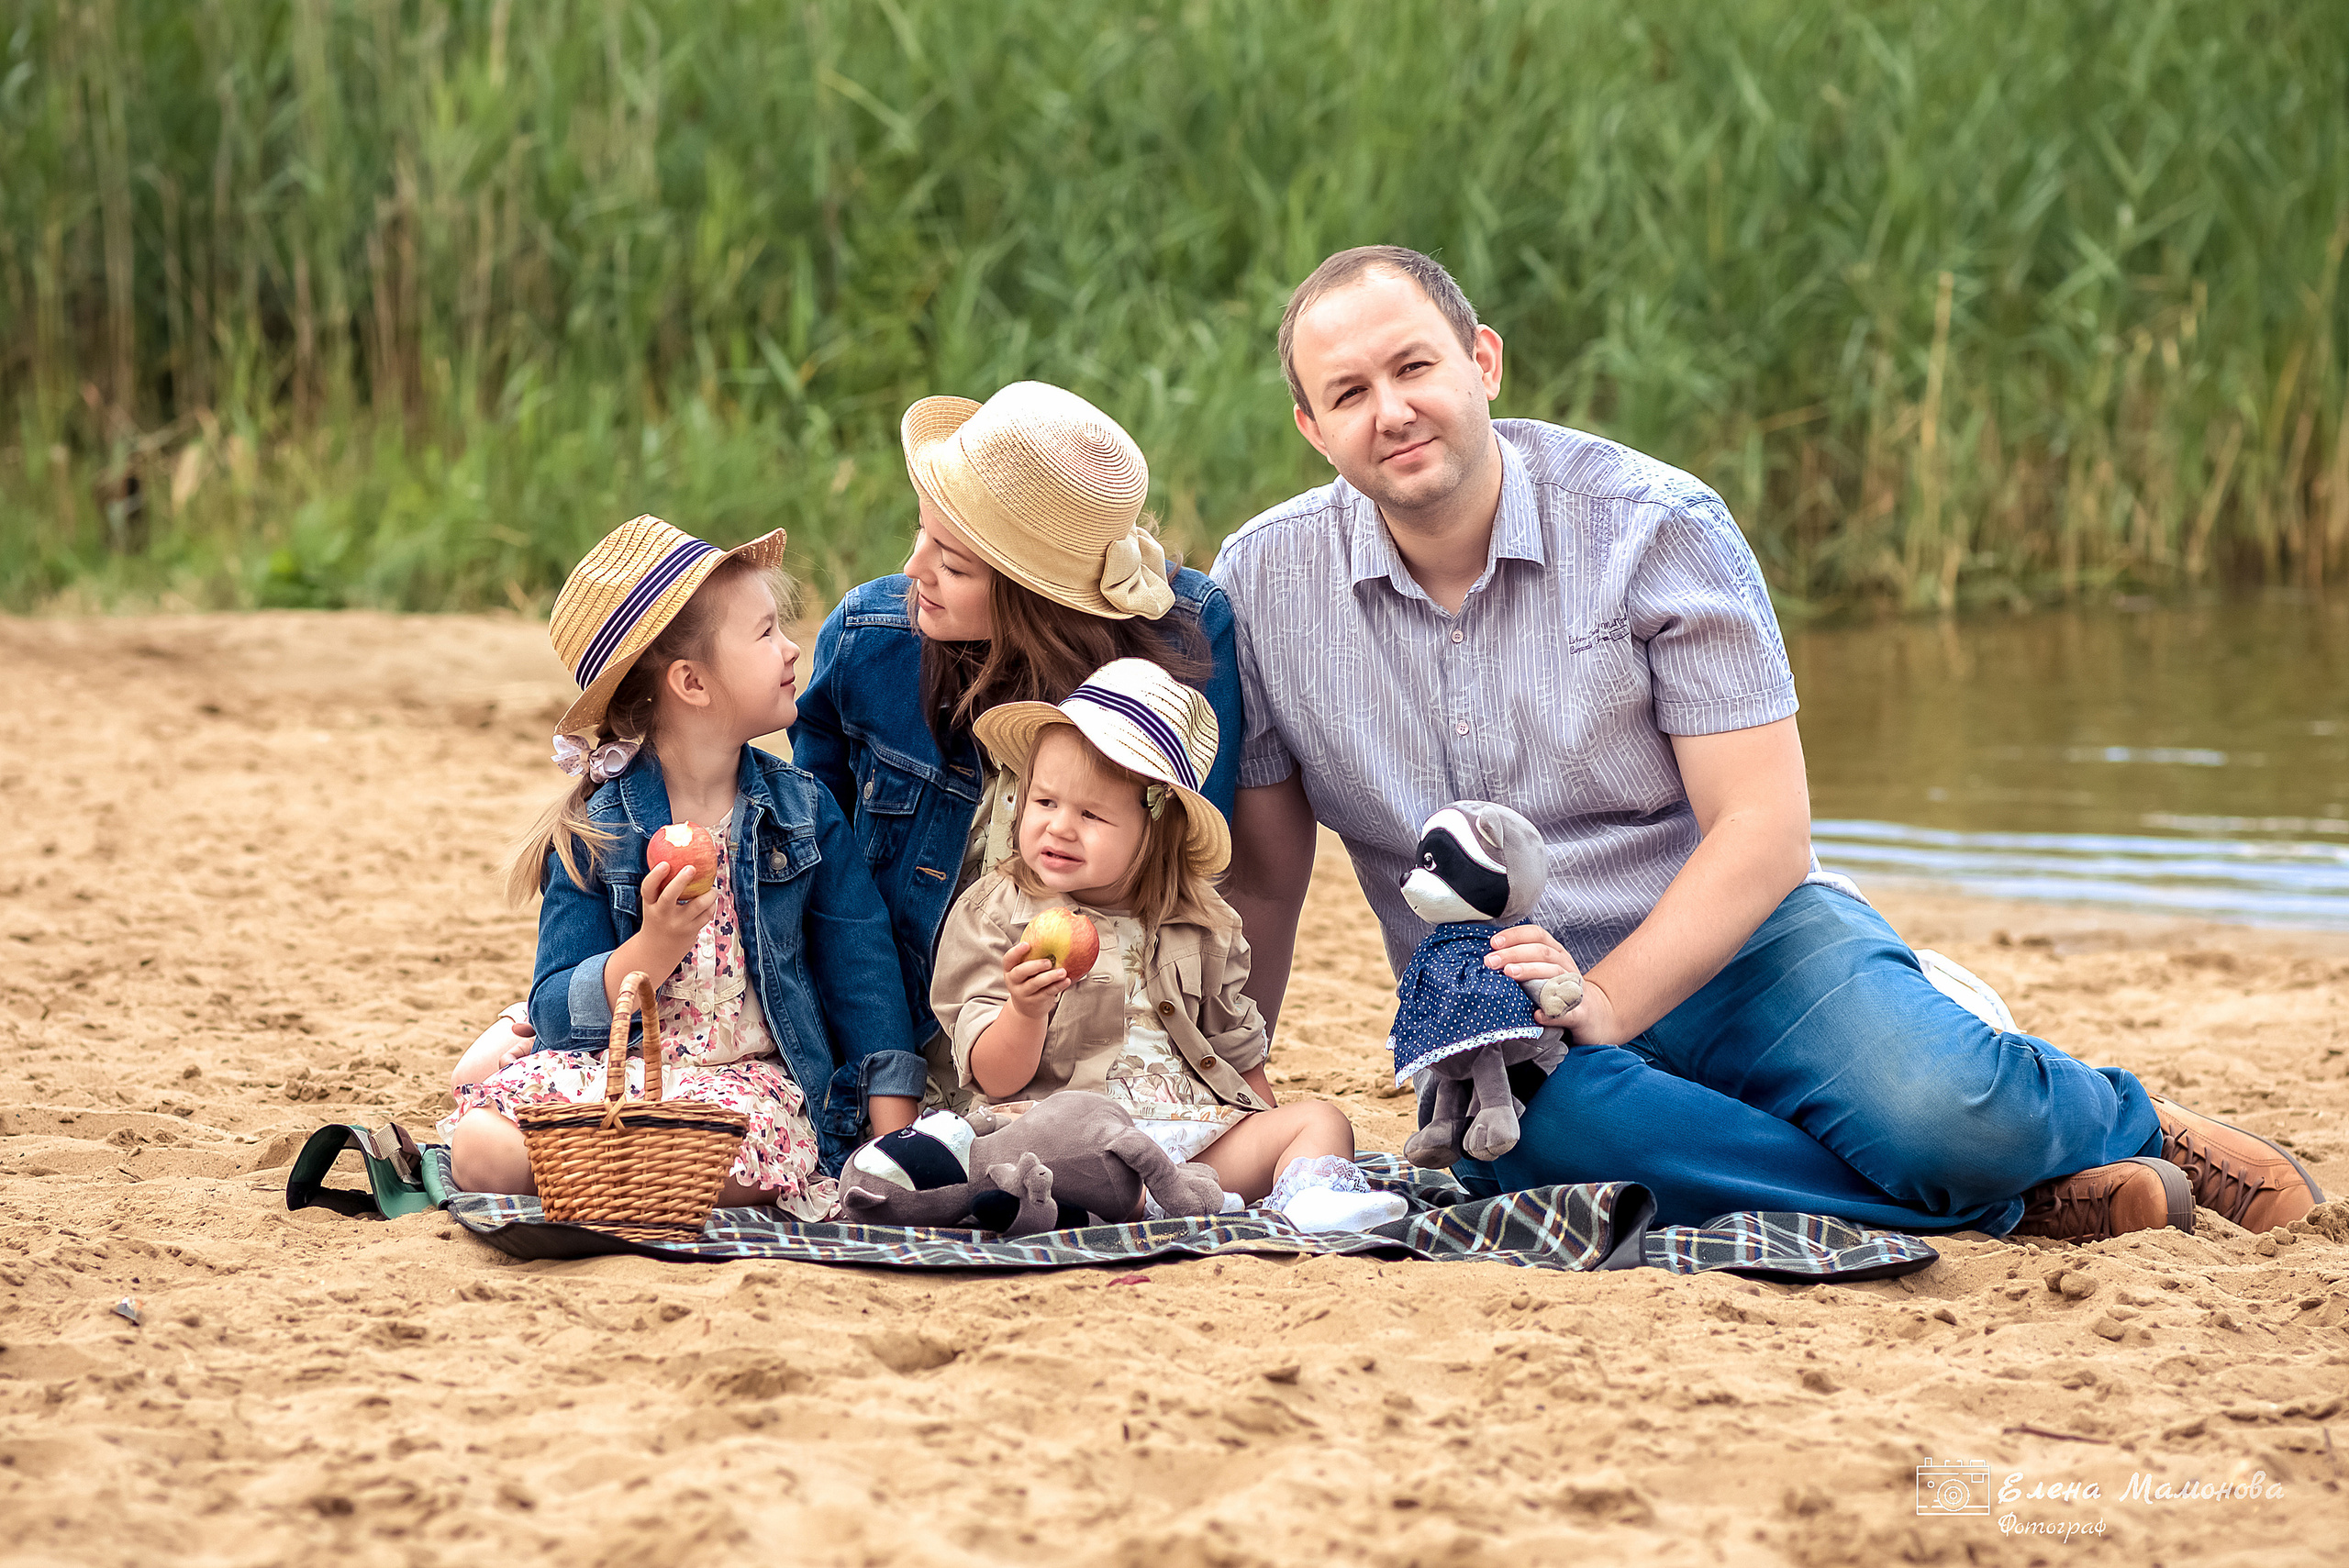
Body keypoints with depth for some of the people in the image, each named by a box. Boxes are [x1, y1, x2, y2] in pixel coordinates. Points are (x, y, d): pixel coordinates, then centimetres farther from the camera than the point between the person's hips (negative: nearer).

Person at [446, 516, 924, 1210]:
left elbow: (865, 982, 2)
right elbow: (558, 1014, -7)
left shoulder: (804, 810, 4)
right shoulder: (595, 832, -3)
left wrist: (896, 1147, -8)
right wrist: (651, 951, -26)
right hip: (614, 1068, -1)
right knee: (479, 1150, -29)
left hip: (755, 1079, 1)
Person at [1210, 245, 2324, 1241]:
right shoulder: (1263, 583, 0)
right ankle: (2010, 1202, -23)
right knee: (1540, 1128, -38)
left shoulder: (1656, 527, -7)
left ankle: (2131, 1123, 6)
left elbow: (1765, 829, -11)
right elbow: (1260, 881, 9)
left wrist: (1606, 1003, -25)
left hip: (1738, 949, -1)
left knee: (1942, 1114, -33)